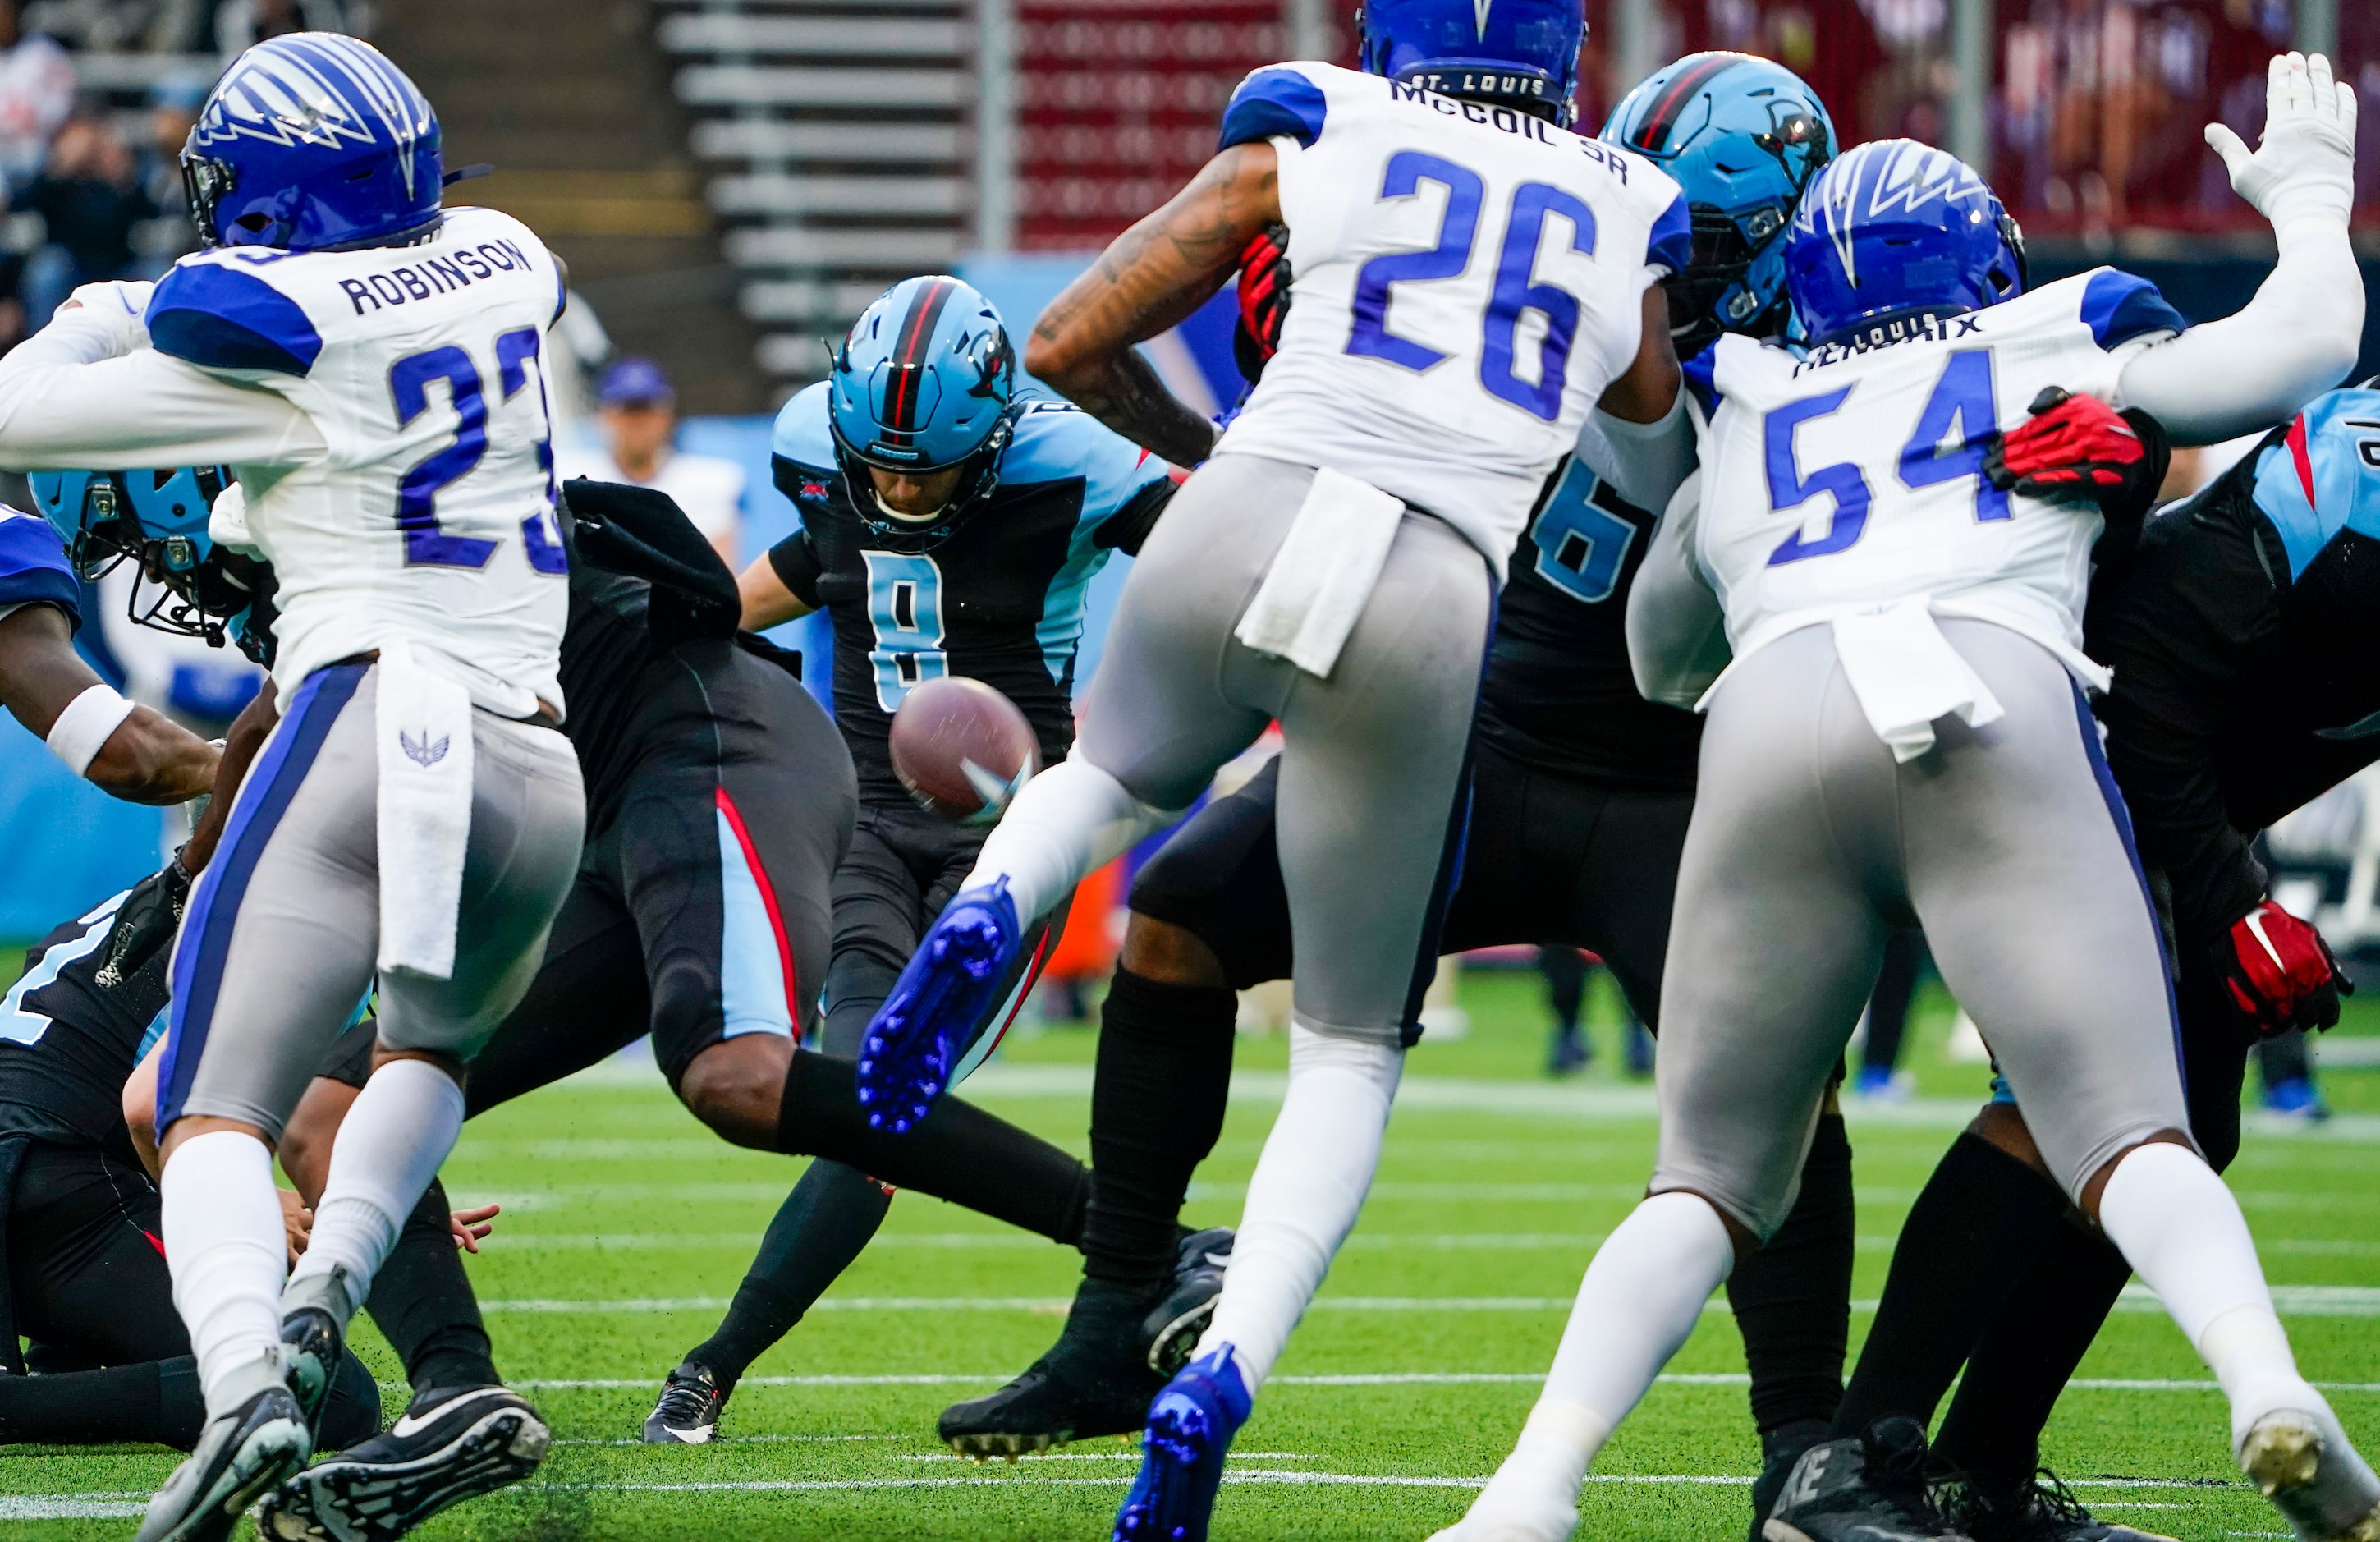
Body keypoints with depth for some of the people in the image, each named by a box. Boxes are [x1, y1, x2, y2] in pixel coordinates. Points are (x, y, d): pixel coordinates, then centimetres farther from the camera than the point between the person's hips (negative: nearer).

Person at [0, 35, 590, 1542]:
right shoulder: (499, 259, 15)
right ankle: (327, 1291, 4)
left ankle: (247, 1385, -33)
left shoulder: (264, 336, -2)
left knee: (217, 1117, -6)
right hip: (541, 775, 6)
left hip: (375, 722, -6)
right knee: (434, 1053, 30)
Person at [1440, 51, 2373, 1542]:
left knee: (1715, 1177, 10)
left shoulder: (1743, 429, 34)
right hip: (1995, 705, -2)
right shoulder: (2055, 362, 27)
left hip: (1771, 727, 2)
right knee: (2126, 1135, -5)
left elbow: (1659, 661, 45)